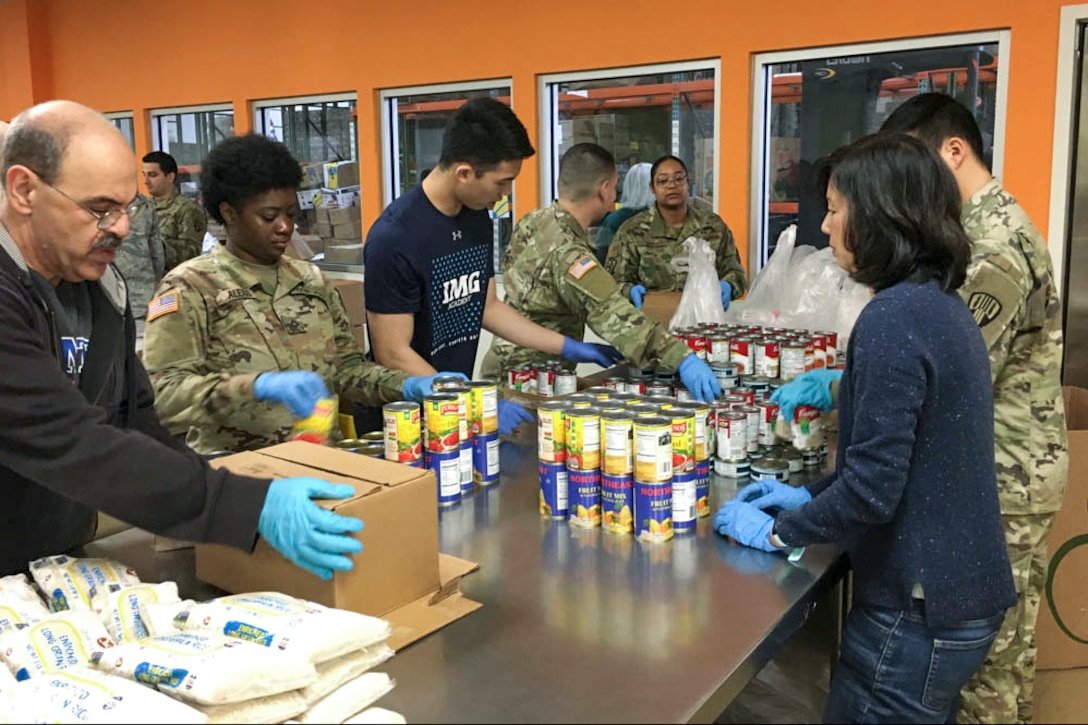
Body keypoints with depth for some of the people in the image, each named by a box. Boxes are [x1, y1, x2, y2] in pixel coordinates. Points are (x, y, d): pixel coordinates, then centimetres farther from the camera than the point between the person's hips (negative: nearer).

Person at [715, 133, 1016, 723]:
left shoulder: (892, 320, -23)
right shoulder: (942, 305, 7)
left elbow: (873, 488, -25)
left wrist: (776, 531, -11)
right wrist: (809, 494, 12)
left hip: (917, 609, -9)